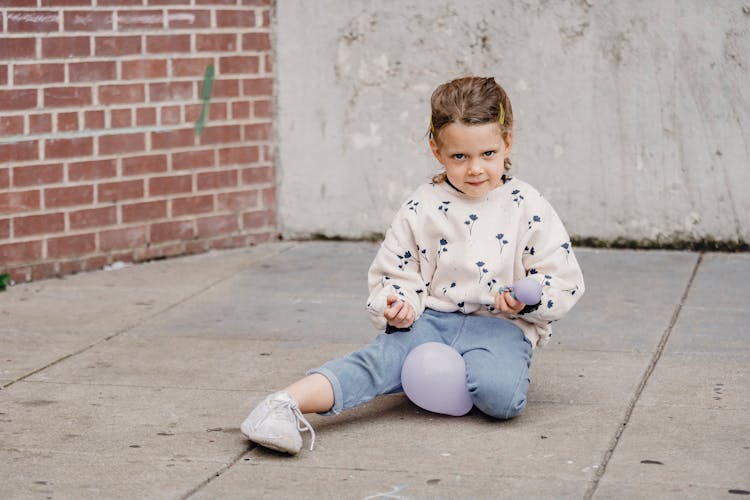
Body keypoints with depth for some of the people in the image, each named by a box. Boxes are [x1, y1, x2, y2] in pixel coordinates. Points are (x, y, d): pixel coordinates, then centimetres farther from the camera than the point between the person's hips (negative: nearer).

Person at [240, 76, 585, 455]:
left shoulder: (529, 209, 0)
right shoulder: (420, 210, 5)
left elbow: (565, 283, 3)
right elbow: (393, 275, 13)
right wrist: (397, 303, -11)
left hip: (500, 325, -1)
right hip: (429, 320, 1)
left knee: (500, 397, -35)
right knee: (379, 358, -31)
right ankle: (286, 404, -46)